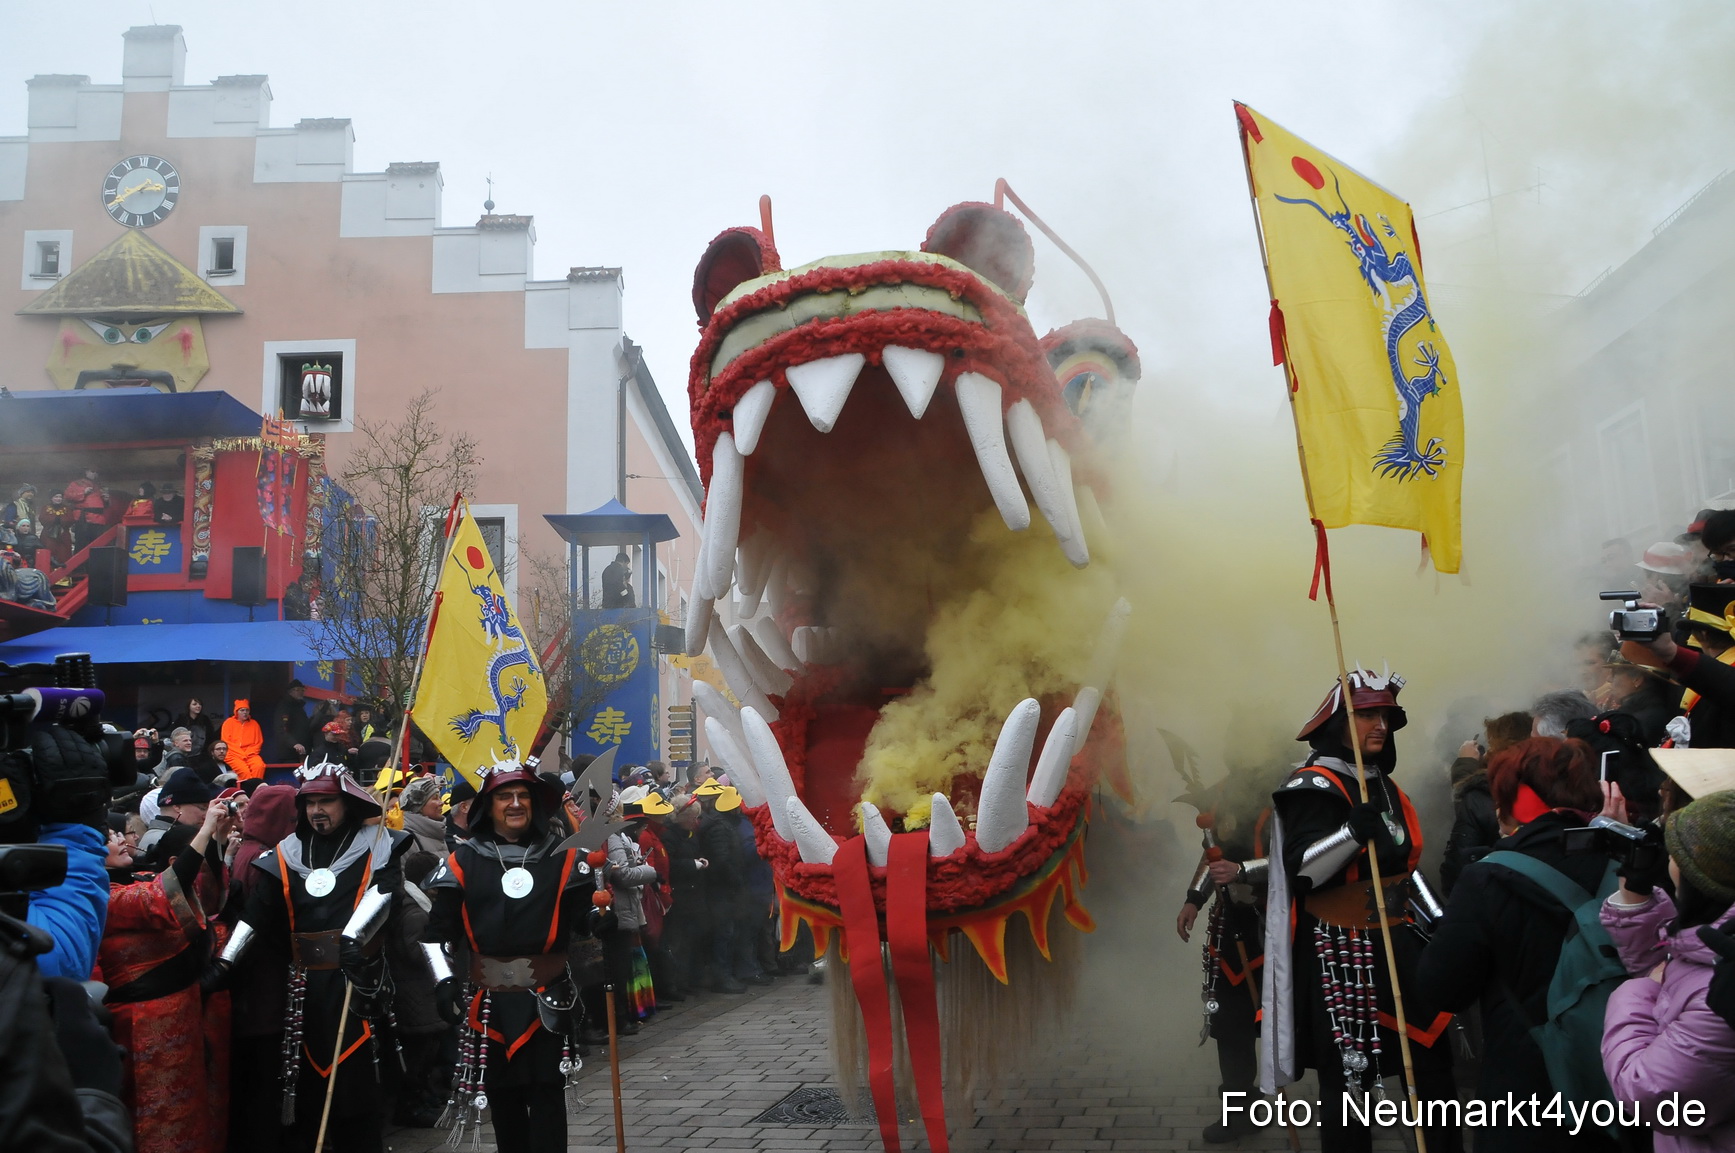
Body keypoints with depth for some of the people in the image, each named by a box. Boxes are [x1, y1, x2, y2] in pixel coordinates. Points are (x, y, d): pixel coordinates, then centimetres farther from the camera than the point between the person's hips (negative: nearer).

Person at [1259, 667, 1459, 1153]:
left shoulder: (1384, 785, 14)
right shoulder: (1315, 786, -13)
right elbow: (1302, 870, -24)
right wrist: (1351, 832, -38)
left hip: (1394, 939, 8)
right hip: (1339, 949, -8)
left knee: (1433, 1050, 12)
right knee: (1348, 1073, -4)